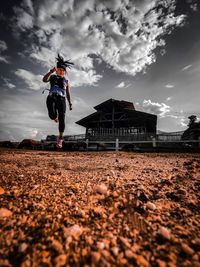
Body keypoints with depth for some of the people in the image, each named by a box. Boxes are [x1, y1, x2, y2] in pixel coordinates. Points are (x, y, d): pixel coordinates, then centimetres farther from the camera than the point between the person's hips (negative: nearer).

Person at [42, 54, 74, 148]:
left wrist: (70, 104, 10)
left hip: (61, 100, 1)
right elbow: (44, 79, -4)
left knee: (62, 119, -8)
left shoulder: (66, 81, 21)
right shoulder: (52, 77, 16)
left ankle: (60, 138, 4)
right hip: (52, 98, -1)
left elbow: (68, 94, 18)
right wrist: (51, 71, -14)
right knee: (52, 115, -28)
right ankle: (55, 117, 15)